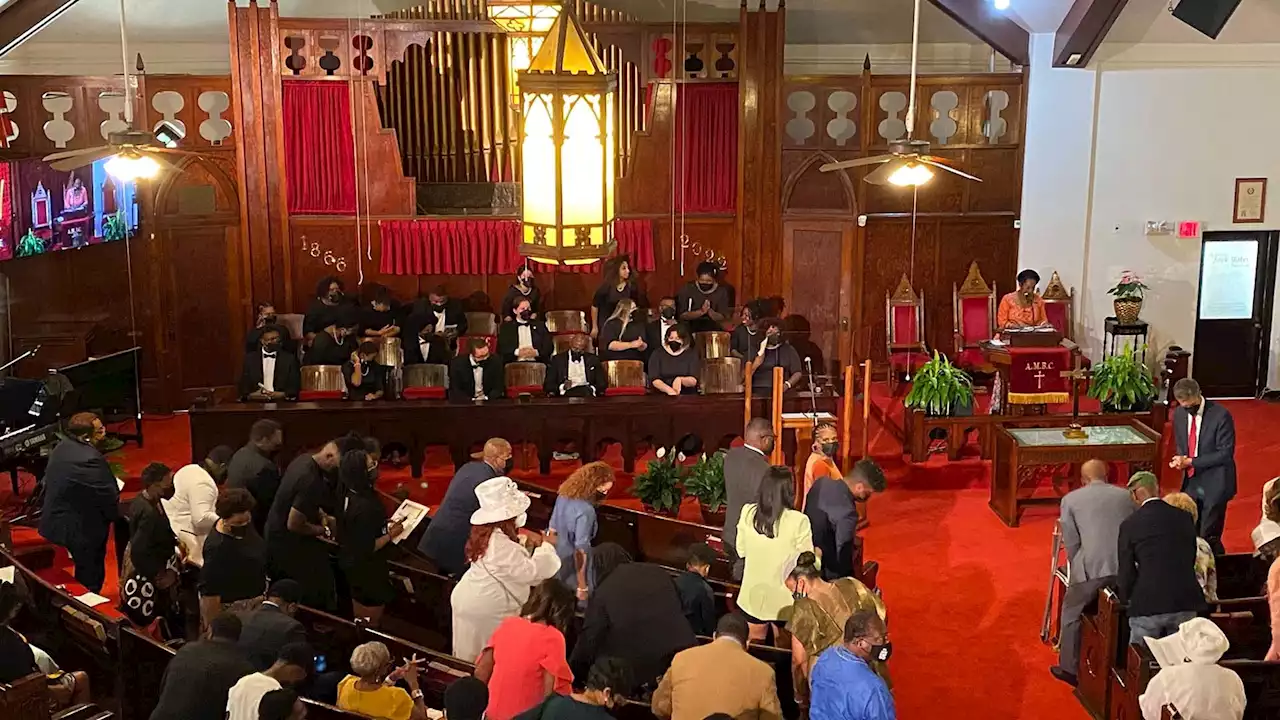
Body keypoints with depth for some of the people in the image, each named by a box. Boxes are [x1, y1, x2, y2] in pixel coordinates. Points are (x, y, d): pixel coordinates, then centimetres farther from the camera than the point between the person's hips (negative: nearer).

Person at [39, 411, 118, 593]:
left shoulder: (62, 447, 1)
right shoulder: (89, 459, -30)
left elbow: (48, 482, 12)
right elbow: (108, 495, -23)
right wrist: (115, 515, -1)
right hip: (81, 528, -10)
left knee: (83, 571, 25)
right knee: (90, 578, 7)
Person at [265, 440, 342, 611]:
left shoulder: (303, 459, -4)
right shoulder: (311, 481, -34)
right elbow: (293, 524, -28)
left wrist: (323, 516, 4)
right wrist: (324, 530, -14)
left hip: (276, 533, 9)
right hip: (286, 543, -9)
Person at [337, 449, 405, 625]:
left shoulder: (349, 494, -6)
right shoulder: (363, 506, -34)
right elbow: (368, 548, -29)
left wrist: (385, 527, 5)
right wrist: (391, 534, -18)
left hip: (353, 563, 9)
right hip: (367, 571, -9)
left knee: (360, 620, 28)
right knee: (370, 625, 12)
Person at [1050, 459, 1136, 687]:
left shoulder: (1071, 499, 7)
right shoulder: (1125, 495, 15)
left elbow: (1071, 541, 4)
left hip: (1092, 568, -3)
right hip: (1126, 566, 3)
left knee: (1072, 614, 14)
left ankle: (1070, 669, 17)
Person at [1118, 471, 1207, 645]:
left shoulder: (1130, 525, -6)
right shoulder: (1184, 518, 5)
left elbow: (1126, 571, -3)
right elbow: (1191, 560, 13)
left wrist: (1125, 598, 14)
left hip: (1147, 604, -3)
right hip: (1184, 603, 3)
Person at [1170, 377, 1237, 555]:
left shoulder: (1220, 415, -17)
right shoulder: (1179, 413, 1)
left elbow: (1225, 453, -17)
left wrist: (1191, 462, -19)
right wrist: (1181, 458, -7)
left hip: (1214, 484, -6)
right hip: (1191, 482, 6)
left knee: (1209, 537, -2)